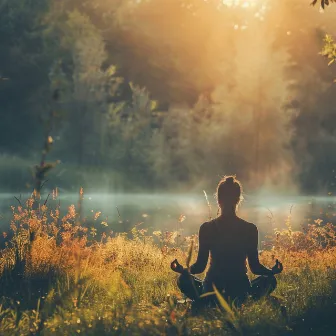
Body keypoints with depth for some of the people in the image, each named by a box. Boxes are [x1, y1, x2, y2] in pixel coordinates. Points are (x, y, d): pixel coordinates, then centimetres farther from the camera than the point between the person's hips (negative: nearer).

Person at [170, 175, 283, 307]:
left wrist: (181, 269, 13)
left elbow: (200, 266, -3)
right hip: (240, 291, 0)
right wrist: (274, 271, 15)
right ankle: (239, 304, -1)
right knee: (270, 279, 28)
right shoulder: (250, 229, -6)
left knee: (183, 279, 26)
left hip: (211, 291, 0)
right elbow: (255, 267, -1)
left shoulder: (206, 228, -6)